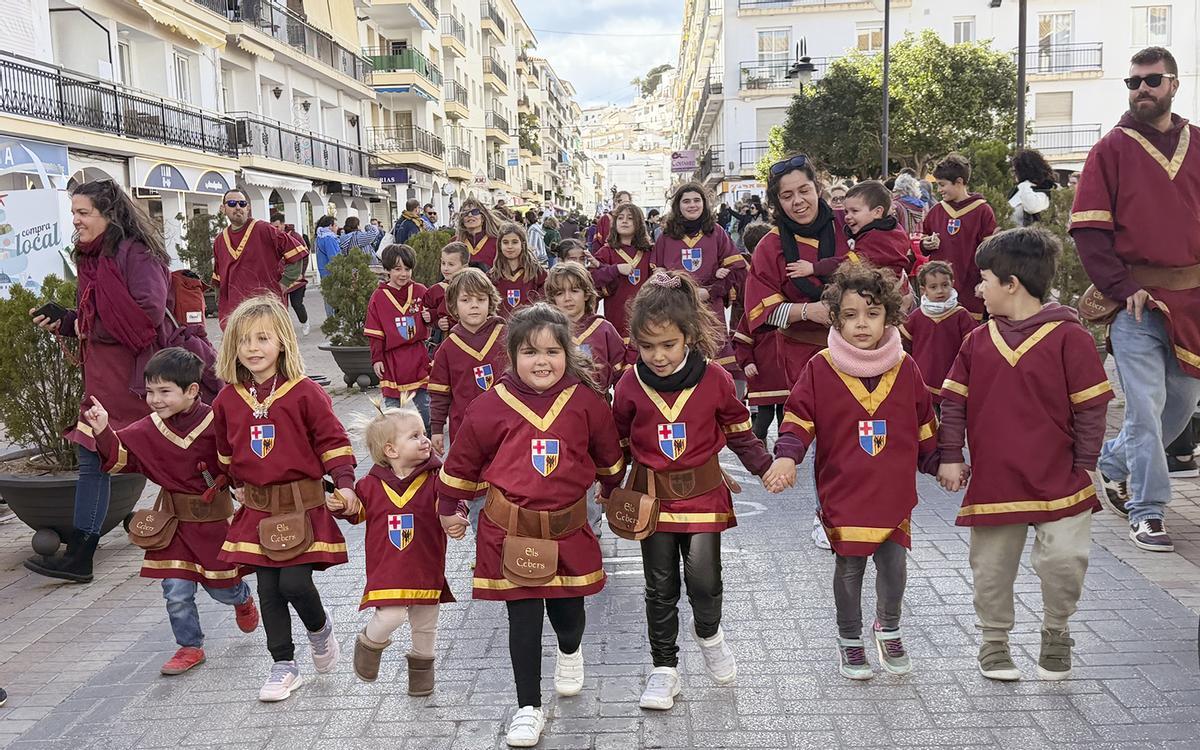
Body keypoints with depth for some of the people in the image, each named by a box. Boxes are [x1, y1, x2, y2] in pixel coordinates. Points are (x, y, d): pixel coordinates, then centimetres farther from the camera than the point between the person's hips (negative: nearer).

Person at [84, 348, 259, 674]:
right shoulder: (148, 430, -5)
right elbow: (120, 457, -4)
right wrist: (103, 432, -17)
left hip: (215, 517, -3)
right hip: (174, 518, 3)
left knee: (222, 588, 13)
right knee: (176, 593, 1)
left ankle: (243, 599, 48)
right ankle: (190, 647, 21)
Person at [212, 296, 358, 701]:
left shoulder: (305, 393, -10)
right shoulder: (227, 400, 4)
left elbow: (332, 441, -6)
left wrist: (345, 485, -13)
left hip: (302, 505, -4)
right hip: (257, 510, 4)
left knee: (295, 582, -11)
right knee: (268, 589, 7)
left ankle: (320, 627, 23)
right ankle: (283, 666, 21)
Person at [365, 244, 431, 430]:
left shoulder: (421, 291, 3)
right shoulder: (378, 297, -2)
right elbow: (375, 333, 0)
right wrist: (376, 359, -4)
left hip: (418, 355, 2)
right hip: (392, 359, -1)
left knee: (423, 402, 8)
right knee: (392, 406, 1)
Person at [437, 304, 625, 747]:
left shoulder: (586, 402, -6)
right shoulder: (491, 406, -9)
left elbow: (608, 454, 12)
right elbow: (463, 461, 4)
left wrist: (611, 491, 26)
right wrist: (448, 509, 13)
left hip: (567, 525, 1)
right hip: (509, 529, -1)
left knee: (567, 608, 13)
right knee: (523, 618, 2)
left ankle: (570, 652, 50)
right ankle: (529, 708, 18)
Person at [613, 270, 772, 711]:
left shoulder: (714, 379, -9)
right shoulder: (631, 385, -6)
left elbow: (738, 431, 4)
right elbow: (617, 440, 7)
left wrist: (766, 467, -2)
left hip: (703, 491, -1)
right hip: (651, 494, 1)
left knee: (703, 577, -6)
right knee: (660, 586, 8)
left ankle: (708, 633, 29)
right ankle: (664, 668, 24)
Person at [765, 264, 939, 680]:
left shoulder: (905, 368, 2)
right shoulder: (821, 368, -7)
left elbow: (924, 426, 13)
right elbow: (798, 417, -5)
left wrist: (940, 464, 15)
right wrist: (787, 456, -19)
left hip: (894, 491, 2)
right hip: (843, 490, -2)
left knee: (894, 564, 7)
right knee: (849, 567, 8)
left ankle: (888, 628, 35)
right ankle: (849, 638, 29)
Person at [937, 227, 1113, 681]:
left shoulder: (1068, 336, -7)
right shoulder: (978, 341, 4)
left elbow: (1091, 406, -4)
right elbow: (954, 402, 8)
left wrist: (1085, 465, -4)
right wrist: (950, 456, 2)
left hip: (1058, 478, -3)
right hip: (992, 478, 3)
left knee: (1064, 559, -6)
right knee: (992, 567, 10)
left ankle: (1056, 635, 21)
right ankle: (994, 642, 28)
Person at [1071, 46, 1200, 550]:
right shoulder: (1111, 150, -1)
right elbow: (1087, 229, -6)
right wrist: (1121, 288, -13)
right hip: (1137, 301, -4)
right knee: (1146, 407, -6)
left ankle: (1114, 463, 36)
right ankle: (1146, 513, 4)